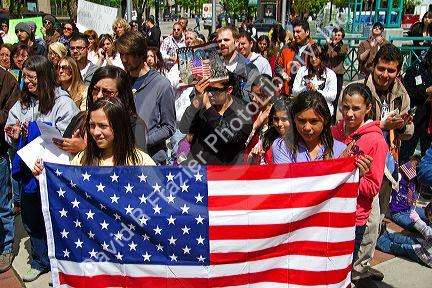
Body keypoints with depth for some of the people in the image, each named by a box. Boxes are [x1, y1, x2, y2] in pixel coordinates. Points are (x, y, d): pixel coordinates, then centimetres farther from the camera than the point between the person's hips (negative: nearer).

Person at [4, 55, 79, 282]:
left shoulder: (63, 103, -13)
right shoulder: (23, 102, 5)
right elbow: (11, 137, 13)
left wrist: (35, 131, -21)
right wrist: (15, 136, -10)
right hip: (29, 168, 6)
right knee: (30, 217, 18)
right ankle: (40, 261, 39)